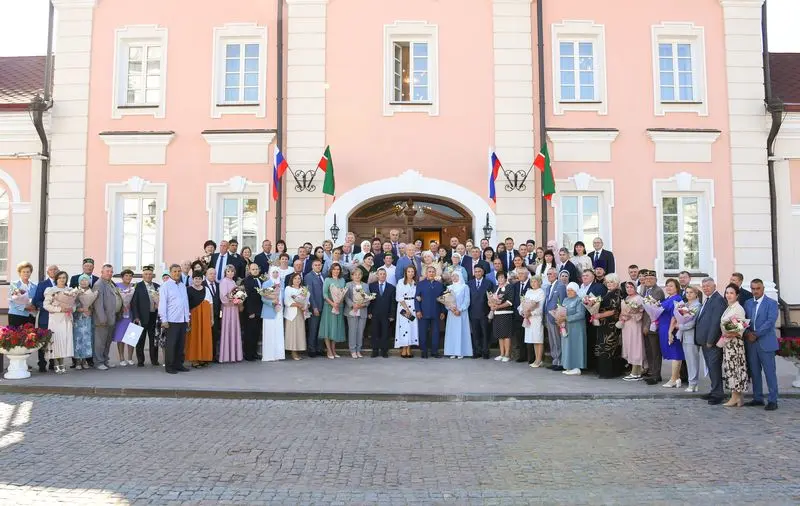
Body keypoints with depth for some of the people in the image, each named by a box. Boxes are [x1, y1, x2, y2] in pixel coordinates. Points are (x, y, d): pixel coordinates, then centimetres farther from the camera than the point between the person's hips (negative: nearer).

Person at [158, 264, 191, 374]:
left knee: (181, 344, 9)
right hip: (172, 320, -6)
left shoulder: (183, 286, 15)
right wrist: (164, 320, -10)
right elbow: (162, 303, -6)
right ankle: (169, 366, 7)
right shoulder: (166, 286, -3)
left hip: (183, 320, 6)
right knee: (171, 344, -1)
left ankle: (178, 364, 18)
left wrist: (187, 318, 14)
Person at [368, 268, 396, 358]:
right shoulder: (372, 286, 5)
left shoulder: (392, 287, 5)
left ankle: (384, 351, 10)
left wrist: (392, 315, -1)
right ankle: (375, 351, 11)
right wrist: (369, 312, -4)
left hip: (386, 315, 0)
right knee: (375, 333, 4)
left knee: (385, 334, 3)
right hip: (374, 315, 0)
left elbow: (393, 302, 3)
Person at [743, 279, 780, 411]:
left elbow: (770, 321, -12)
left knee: (769, 372, -2)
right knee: (754, 372, 10)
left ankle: (772, 400, 3)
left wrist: (756, 334, -15)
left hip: (765, 343, -5)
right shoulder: (747, 303, 13)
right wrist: (747, 333, -8)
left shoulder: (771, 303, -2)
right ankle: (758, 398, 18)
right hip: (751, 342, 5)